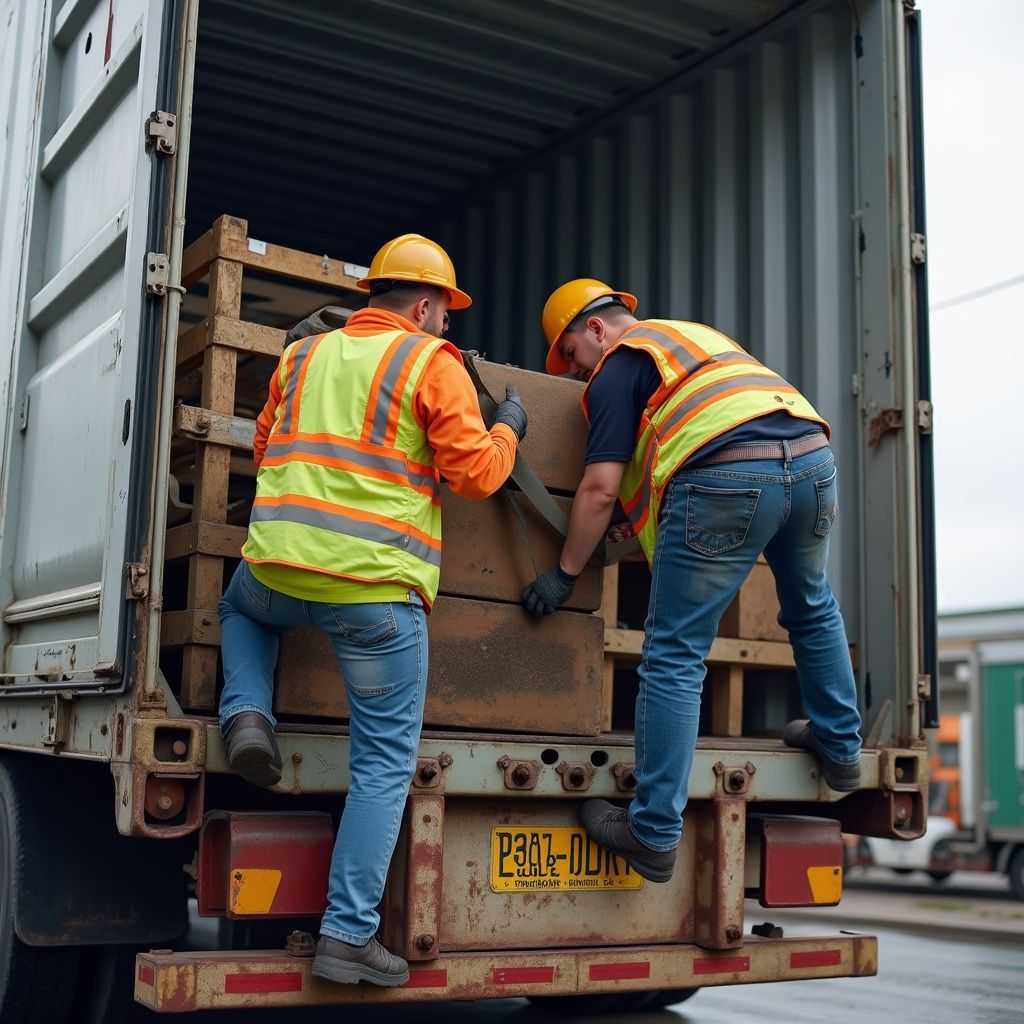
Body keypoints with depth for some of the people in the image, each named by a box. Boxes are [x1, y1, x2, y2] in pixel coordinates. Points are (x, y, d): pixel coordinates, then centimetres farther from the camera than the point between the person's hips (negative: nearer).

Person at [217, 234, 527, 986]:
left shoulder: (304, 355, 18)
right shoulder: (432, 363, 2)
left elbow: (264, 451, 27)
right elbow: (474, 472, -3)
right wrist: (509, 430, 15)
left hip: (279, 565, 5)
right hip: (377, 585, -4)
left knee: (241, 608, 40)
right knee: (385, 761, 5)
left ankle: (247, 714, 14)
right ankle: (348, 935, 3)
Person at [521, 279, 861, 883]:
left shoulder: (618, 363, 12)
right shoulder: (695, 333, 34)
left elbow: (602, 487, 3)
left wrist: (564, 574, 11)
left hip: (726, 477, -7)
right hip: (812, 454, 7)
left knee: (674, 657, 0)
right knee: (811, 607, 33)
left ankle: (655, 835, 2)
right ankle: (840, 748, 43)